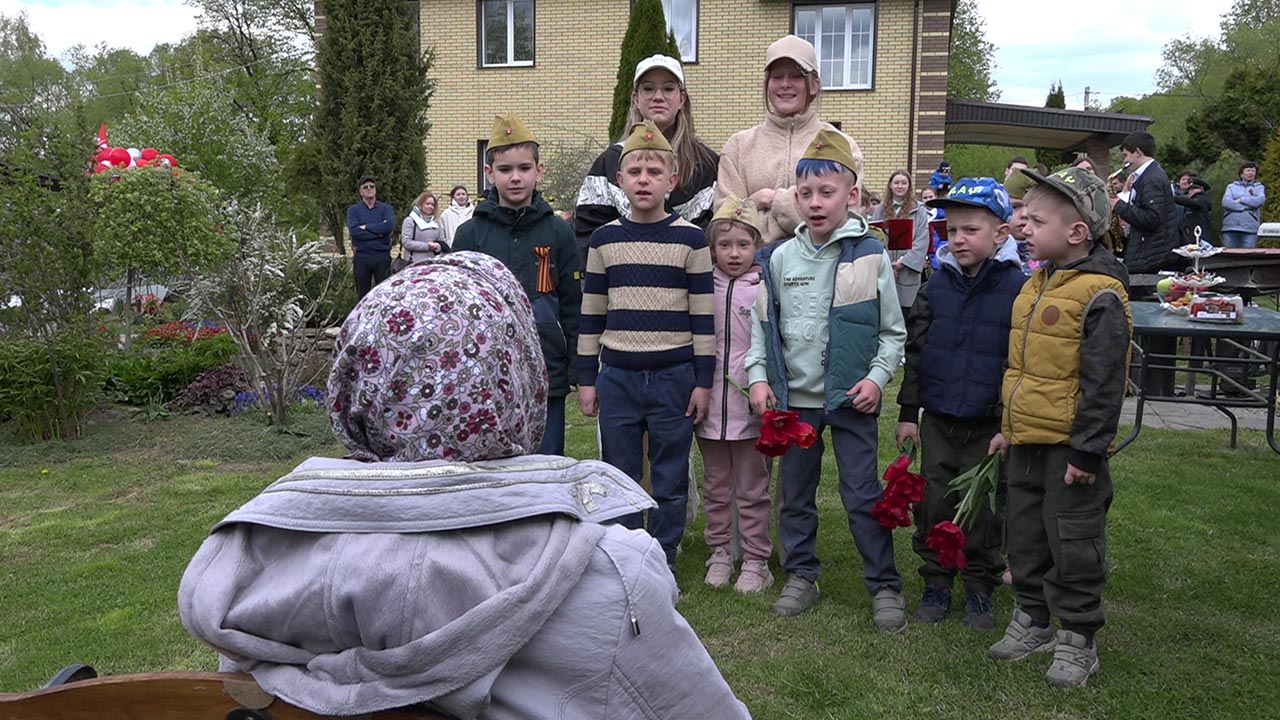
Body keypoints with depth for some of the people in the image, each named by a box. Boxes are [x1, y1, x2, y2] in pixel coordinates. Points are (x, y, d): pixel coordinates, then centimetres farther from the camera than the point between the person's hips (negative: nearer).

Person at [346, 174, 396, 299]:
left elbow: (389, 225, -13)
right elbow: (353, 231, -11)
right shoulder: (353, 210, 7)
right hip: (362, 257, 0)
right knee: (363, 295, 6)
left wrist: (365, 227, -10)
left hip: (382, 257, 0)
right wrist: (378, 232, -12)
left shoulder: (386, 209, 8)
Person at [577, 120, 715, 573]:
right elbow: (591, 314, 8)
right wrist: (586, 379, 6)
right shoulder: (604, 239, 5)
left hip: (674, 375, -2)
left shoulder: (690, 239, -1)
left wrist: (703, 381, -4)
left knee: (670, 480, 7)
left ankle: (663, 565, 22)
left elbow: (703, 315, -1)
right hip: (616, 376, 2)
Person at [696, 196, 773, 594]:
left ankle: (755, 560, 20)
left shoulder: (764, 289, -5)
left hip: (750, 406, -3)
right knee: (716, 487, 16)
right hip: (710, 402, 3)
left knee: (752, 489, 8)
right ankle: (720, 552, 30)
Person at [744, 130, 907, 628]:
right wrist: (758, 376, -1)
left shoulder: (870, 255, -5)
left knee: (863, 494, 2)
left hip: (851, 398, -3)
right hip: (793, 397, 3)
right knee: (795, 492, 13)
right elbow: (762, 322, 8)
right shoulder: (780, 258, 2)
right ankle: (801, 576, 29)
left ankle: (884, 585, 17)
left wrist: (877, 377, -11)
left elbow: (893, 331, 1)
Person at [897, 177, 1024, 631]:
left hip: (989, 425, -3)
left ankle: (980, 589, 27)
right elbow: (915, 351, 7)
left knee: (984, 509, 9)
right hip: (937, 420, 3)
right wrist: (908, 411, 5)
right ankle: (936, 585, 26)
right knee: (934, 505, 10)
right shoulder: (937, 286, 2)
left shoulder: (1018, 288, -9)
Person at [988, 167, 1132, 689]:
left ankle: (1077, 640, 20)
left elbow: (1103, 383, -18)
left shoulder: (1100, 294, -17)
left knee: (1073, 543, 5)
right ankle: (1032, 620, 34)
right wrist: (1009, 426, 19)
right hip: (1027, 441, 8)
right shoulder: (1037, 284, 9)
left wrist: (1088, 450, -19)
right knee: (1025, 534, 17)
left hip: (1070, 447, -8)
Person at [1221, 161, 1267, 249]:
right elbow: (1225, 202, -4)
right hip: (1230, 228, 1)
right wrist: (1247, 206, -6)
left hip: (1249, 229, -1)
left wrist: (1240, 199, -2)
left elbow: (1260, 200, -7)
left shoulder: (1259, 187, 15)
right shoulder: (1231, 187, 16)